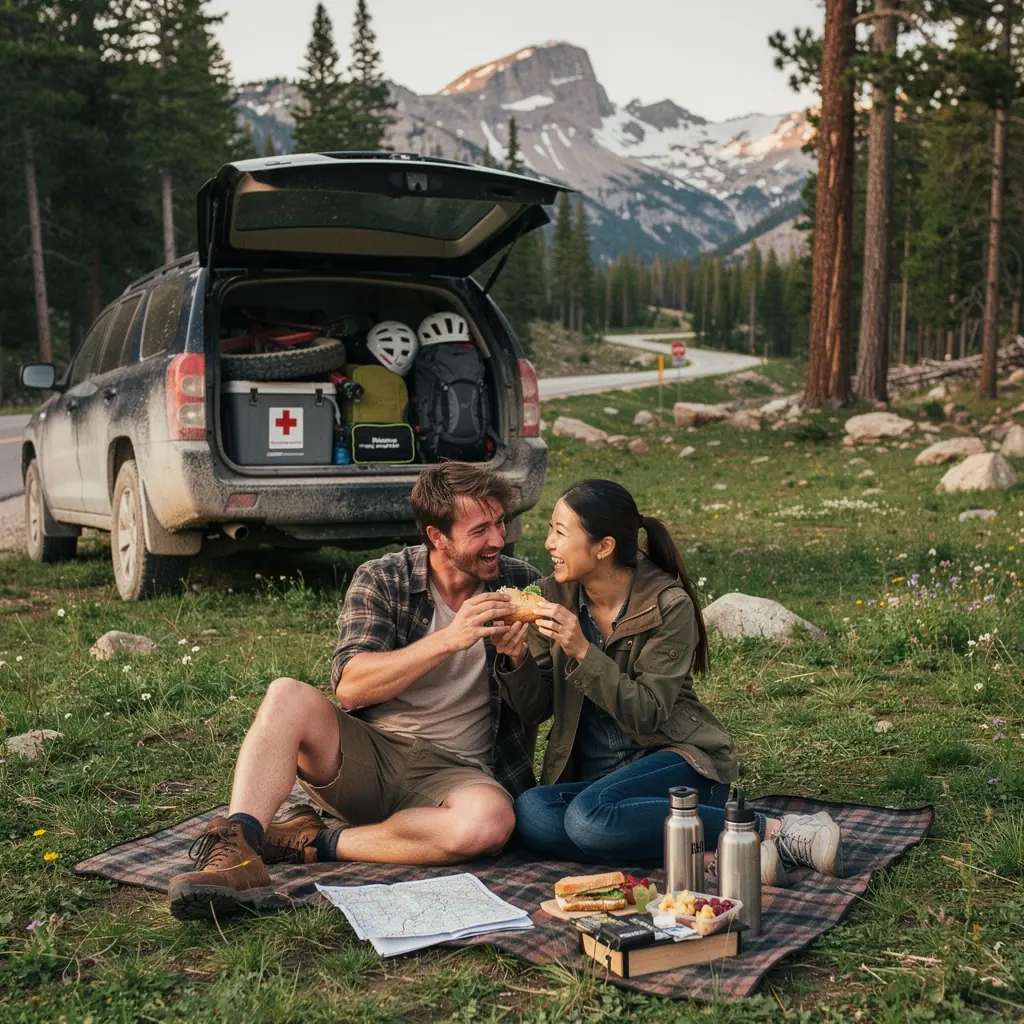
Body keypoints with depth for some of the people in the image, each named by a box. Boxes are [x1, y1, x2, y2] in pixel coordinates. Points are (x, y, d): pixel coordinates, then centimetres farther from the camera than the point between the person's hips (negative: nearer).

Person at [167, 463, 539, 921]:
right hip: (367, 755, 0)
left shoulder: (519, 583, 3)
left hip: (452, 771, 0)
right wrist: (449, 639, -24)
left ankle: (312, 842, -21)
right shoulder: (381, 580, -2)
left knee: (491, 818, -35)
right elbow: (350, 688, -16)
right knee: (287, 696, -27)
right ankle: (238, 851, -36)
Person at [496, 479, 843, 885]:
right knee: (530, 812, -28)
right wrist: (516, 661, -17)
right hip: (590, 773, 5)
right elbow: (535, 710, 4)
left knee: (590, 816, -35)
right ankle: (701, 850, -25)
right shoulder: (556, 595, 1)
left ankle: (771, 829, -23)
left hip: (676, 759, -5)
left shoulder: (669, 605, -12)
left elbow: (648, 714, -17)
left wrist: (583, 652, -27)